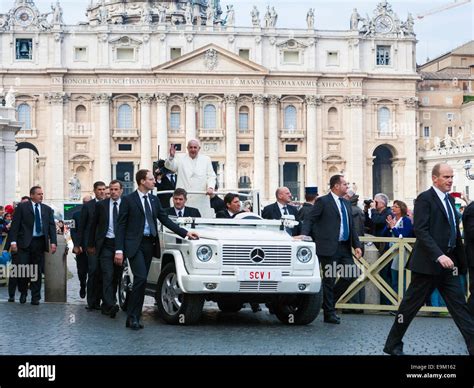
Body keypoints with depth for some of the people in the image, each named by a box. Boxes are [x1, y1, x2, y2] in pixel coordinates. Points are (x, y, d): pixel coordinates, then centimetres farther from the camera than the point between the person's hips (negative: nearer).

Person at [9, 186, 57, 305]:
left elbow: (52, 226, 8)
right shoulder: (22, 207, 4)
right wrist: (13, 241, -10)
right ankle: (23, 293, 17)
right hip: (25, 242, -2)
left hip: (40, 242, 3)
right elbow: (15, 224, 0)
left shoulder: (47, 209, 13)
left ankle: (35, 297, 11)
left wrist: (53, 242, -4)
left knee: (38, 271, 3)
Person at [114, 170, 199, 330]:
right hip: (134, 245, -6)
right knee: (141, 278, -17)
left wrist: (185, 233, 6)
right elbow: (121, 226, -5)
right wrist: (119, 250, -12)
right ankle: (132, 317, -8)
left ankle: (134, 317, 11)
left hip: (149, 244, 6)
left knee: (141, 281, 6)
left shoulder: (154, 200, 14)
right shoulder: (128, 200, -4)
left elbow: (165, 220, 16)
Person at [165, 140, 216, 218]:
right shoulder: (181, 160, 11)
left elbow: (211, 176, 11)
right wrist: (171, 157, -26)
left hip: (201, 199, 1)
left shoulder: (206, 160, 15)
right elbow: (170, 166, -4)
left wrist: (210, 187, -10)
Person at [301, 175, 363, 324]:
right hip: (329, 247, -7)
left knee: (350, 275, 2)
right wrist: (303, 236, -24)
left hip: (344, 247, 7)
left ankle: (329, 301, 20)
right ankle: (329, 313, 10)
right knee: (329, 279, 0)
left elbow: (351, 226, 19)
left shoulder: (346, 203, 17)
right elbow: (310, 221, -9)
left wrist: (357, 245, 11)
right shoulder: (323, 201, -5)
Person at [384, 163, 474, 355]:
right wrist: (439, 255, -28)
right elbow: (421, 231, -20)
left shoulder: (450, 199, 14)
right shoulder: (425, 199, -10)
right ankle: (393, 345, 18)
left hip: (447, 262, 7)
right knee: (410, 305, 4)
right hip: (428, 263, -7)